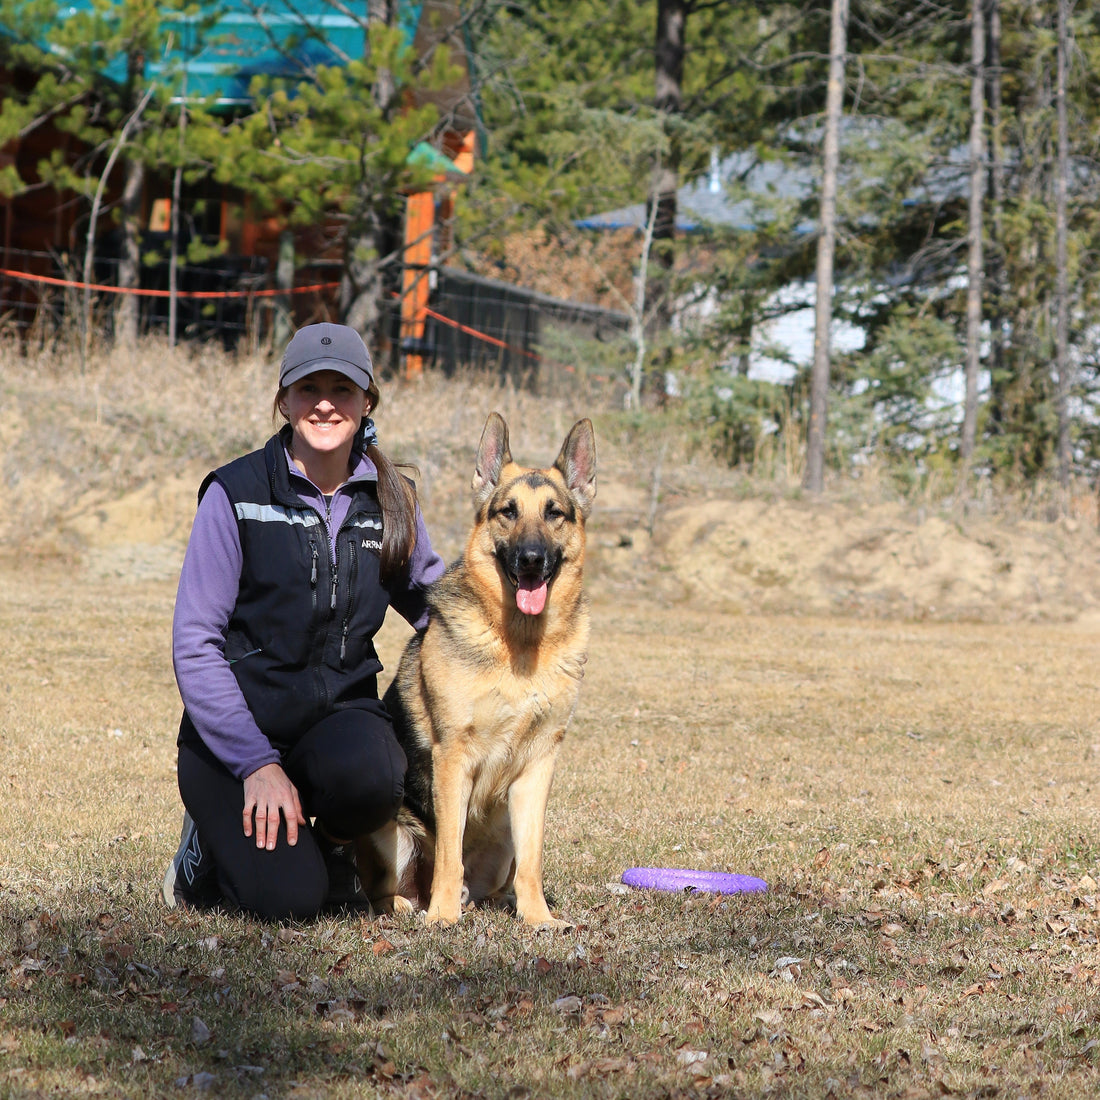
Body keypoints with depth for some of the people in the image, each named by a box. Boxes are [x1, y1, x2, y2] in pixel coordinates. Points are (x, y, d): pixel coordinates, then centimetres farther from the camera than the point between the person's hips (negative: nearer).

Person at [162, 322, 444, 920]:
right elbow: (195, 645, -10)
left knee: (368, 774, -35)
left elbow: (434, 598, 20)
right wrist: (257, 763, -18)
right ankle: (213, 840, 11)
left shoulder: (390, 501, 4)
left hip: (341, 710, 3)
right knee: (286, 898, -24)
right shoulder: (236, 494, -8)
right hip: (237, 725, -3)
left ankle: (328, 845, 1)